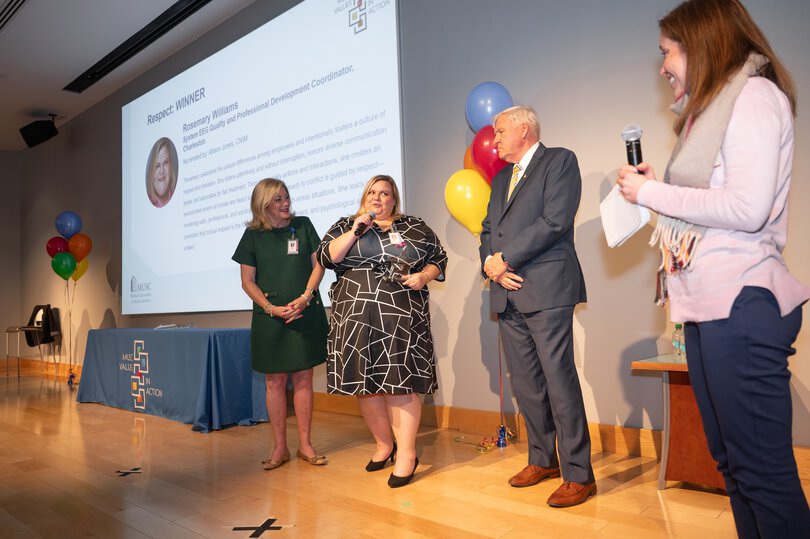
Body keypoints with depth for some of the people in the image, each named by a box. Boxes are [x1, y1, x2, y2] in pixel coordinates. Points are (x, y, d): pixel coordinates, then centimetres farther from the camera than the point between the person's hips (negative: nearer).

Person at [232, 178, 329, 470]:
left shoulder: (302, 225, 5)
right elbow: (248, 281, 3)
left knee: (303, 378, 4)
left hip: (306, 313, 0)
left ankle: (305, 445, 15)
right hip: (270, 317, 0)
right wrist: (271, 308, -11)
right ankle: (280, 447, 16)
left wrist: (305, 297, -10)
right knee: (275, 381, 4)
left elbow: (318, 264, 4)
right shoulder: (253, 235, 3)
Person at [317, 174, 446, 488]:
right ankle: (384, 444, 23)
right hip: (356, 316, 2)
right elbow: (326, 257, 1)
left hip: (401, 316, -2)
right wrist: (356, 231, -7)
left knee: (400, 381, -6)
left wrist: (423, 276, -6)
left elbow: (438, 258, 13)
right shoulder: (345, 226, 14)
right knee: (363, 382, 5)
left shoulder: (415, 226, 12)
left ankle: (406, 452, 3)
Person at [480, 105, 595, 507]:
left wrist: (506, 257, -11)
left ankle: (579, 475, 5)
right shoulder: (501, 179, 23)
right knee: (525, 383, 11)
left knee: (559, 380, -6)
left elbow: (555, 222, -13)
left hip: (546, 291, -7)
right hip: (507, 293, 7)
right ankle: (542, 459, 25)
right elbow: (488, 230, 19)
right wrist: (490, 262, -2)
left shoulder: (560, 161, 0)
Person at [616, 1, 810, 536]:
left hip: (741, 304, -10)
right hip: (709, 304, 10)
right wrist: (655, 186, 10)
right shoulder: (712, 108, 22)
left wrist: (651, 193, -10)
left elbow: (747, 208, -18)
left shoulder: (754, 95, -6)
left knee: (763, 470, -3)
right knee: (732, 461, 14)